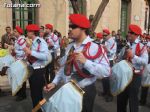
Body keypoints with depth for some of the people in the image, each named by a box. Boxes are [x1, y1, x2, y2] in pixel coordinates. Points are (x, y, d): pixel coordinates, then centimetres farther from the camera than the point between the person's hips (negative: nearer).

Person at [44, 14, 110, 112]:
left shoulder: (95, 48, -18)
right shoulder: (70, 47, 5)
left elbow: (106, 71, -26)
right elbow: (64, 67, 11)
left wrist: (85, 61, -32)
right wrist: (54, 83, 3)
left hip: (85, 92, -6)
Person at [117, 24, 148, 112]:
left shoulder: (141, 47, -9)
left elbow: (145, 61, -22)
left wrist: (133, 56, -30)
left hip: (135, 76, -6)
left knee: (133, 99, 5)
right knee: (121, 97, 18)